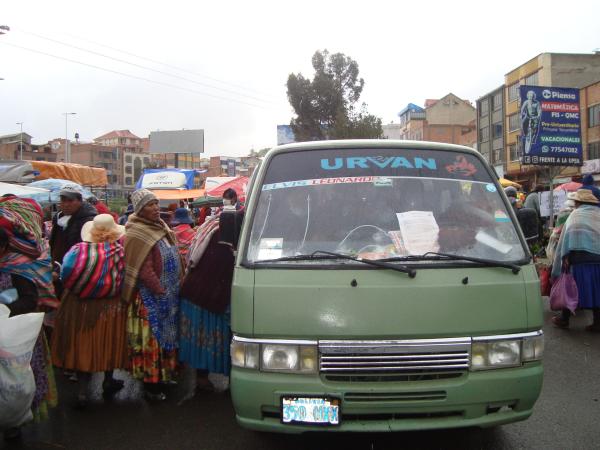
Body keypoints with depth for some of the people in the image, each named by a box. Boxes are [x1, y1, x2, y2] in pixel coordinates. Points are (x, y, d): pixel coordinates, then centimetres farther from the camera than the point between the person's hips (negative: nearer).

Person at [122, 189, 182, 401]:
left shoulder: (160, 228, 12)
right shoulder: (137, 235, -15)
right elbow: (145, 271, -20)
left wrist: (174, 290, 10)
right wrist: (161, 291, -18)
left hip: (169, 295, 9)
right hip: (150, 298, -9)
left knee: (167, 336, 16)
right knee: (153, 338, -1)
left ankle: (164, 376, 29)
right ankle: (151, 385, 9)